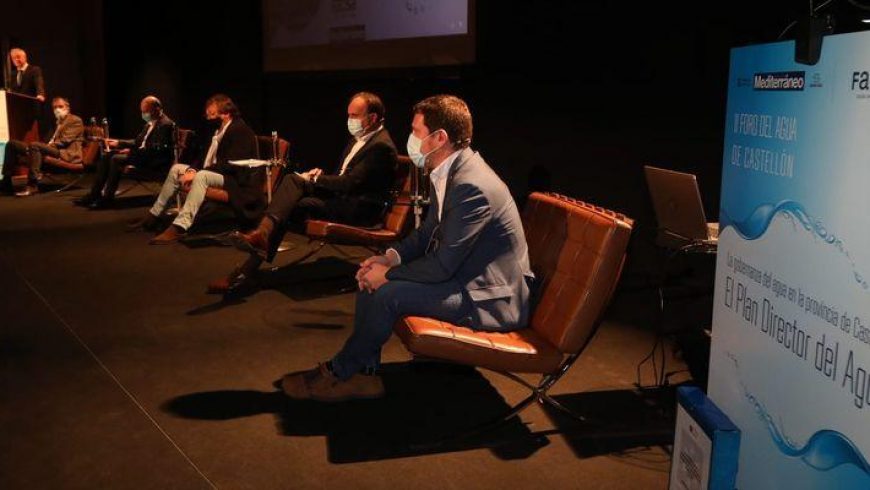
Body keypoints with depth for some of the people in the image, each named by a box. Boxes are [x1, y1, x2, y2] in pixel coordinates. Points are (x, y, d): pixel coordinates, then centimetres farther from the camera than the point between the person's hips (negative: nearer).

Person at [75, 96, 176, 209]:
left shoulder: (165, 124, -15)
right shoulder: (150, 123, 17)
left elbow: (157, 148, -23)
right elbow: (138, 141, 25)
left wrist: (132, 151, -23)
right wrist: (118, 143, 10)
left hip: (156, 161, -10)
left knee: (117, 159, -26)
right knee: (106, 155, -2)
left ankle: (108, 198, -20)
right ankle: (94, 194, -4)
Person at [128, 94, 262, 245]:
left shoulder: (240, 130, -16)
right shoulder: (217, 129, 12)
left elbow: (231, 165, -24)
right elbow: (207, 158, 16)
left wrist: (196, 174, -23)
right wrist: (191, 170, -6)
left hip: (238, 180, -10)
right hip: (217, 173, 10)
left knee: (202, 176, -35)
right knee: (177, 168, 5)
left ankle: (180, 227, -42)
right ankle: (154, 215, 5)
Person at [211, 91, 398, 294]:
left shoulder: (381, 146, -16)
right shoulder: (359, 138, 16)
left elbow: (350, 183, -22)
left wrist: (314, 179, -10)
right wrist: (321, 175, 2)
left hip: (359, 208, -9)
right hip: (341, 194, 9)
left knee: (294, 206, -23)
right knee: (292, 179, -14)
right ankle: (262, 233, -27)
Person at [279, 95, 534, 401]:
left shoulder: (472, 186, -28)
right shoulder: (448, 171, 2)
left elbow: (442, 266, -25)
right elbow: (428, 231, 14)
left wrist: (388, 274, -13)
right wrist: (392, 257, -3)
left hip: (494, 296, -10)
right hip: (462, 271, 10)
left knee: (389, 293, -21)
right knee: (372, 276, 3)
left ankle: (338, 373, 2)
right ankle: (363, 373, 7)